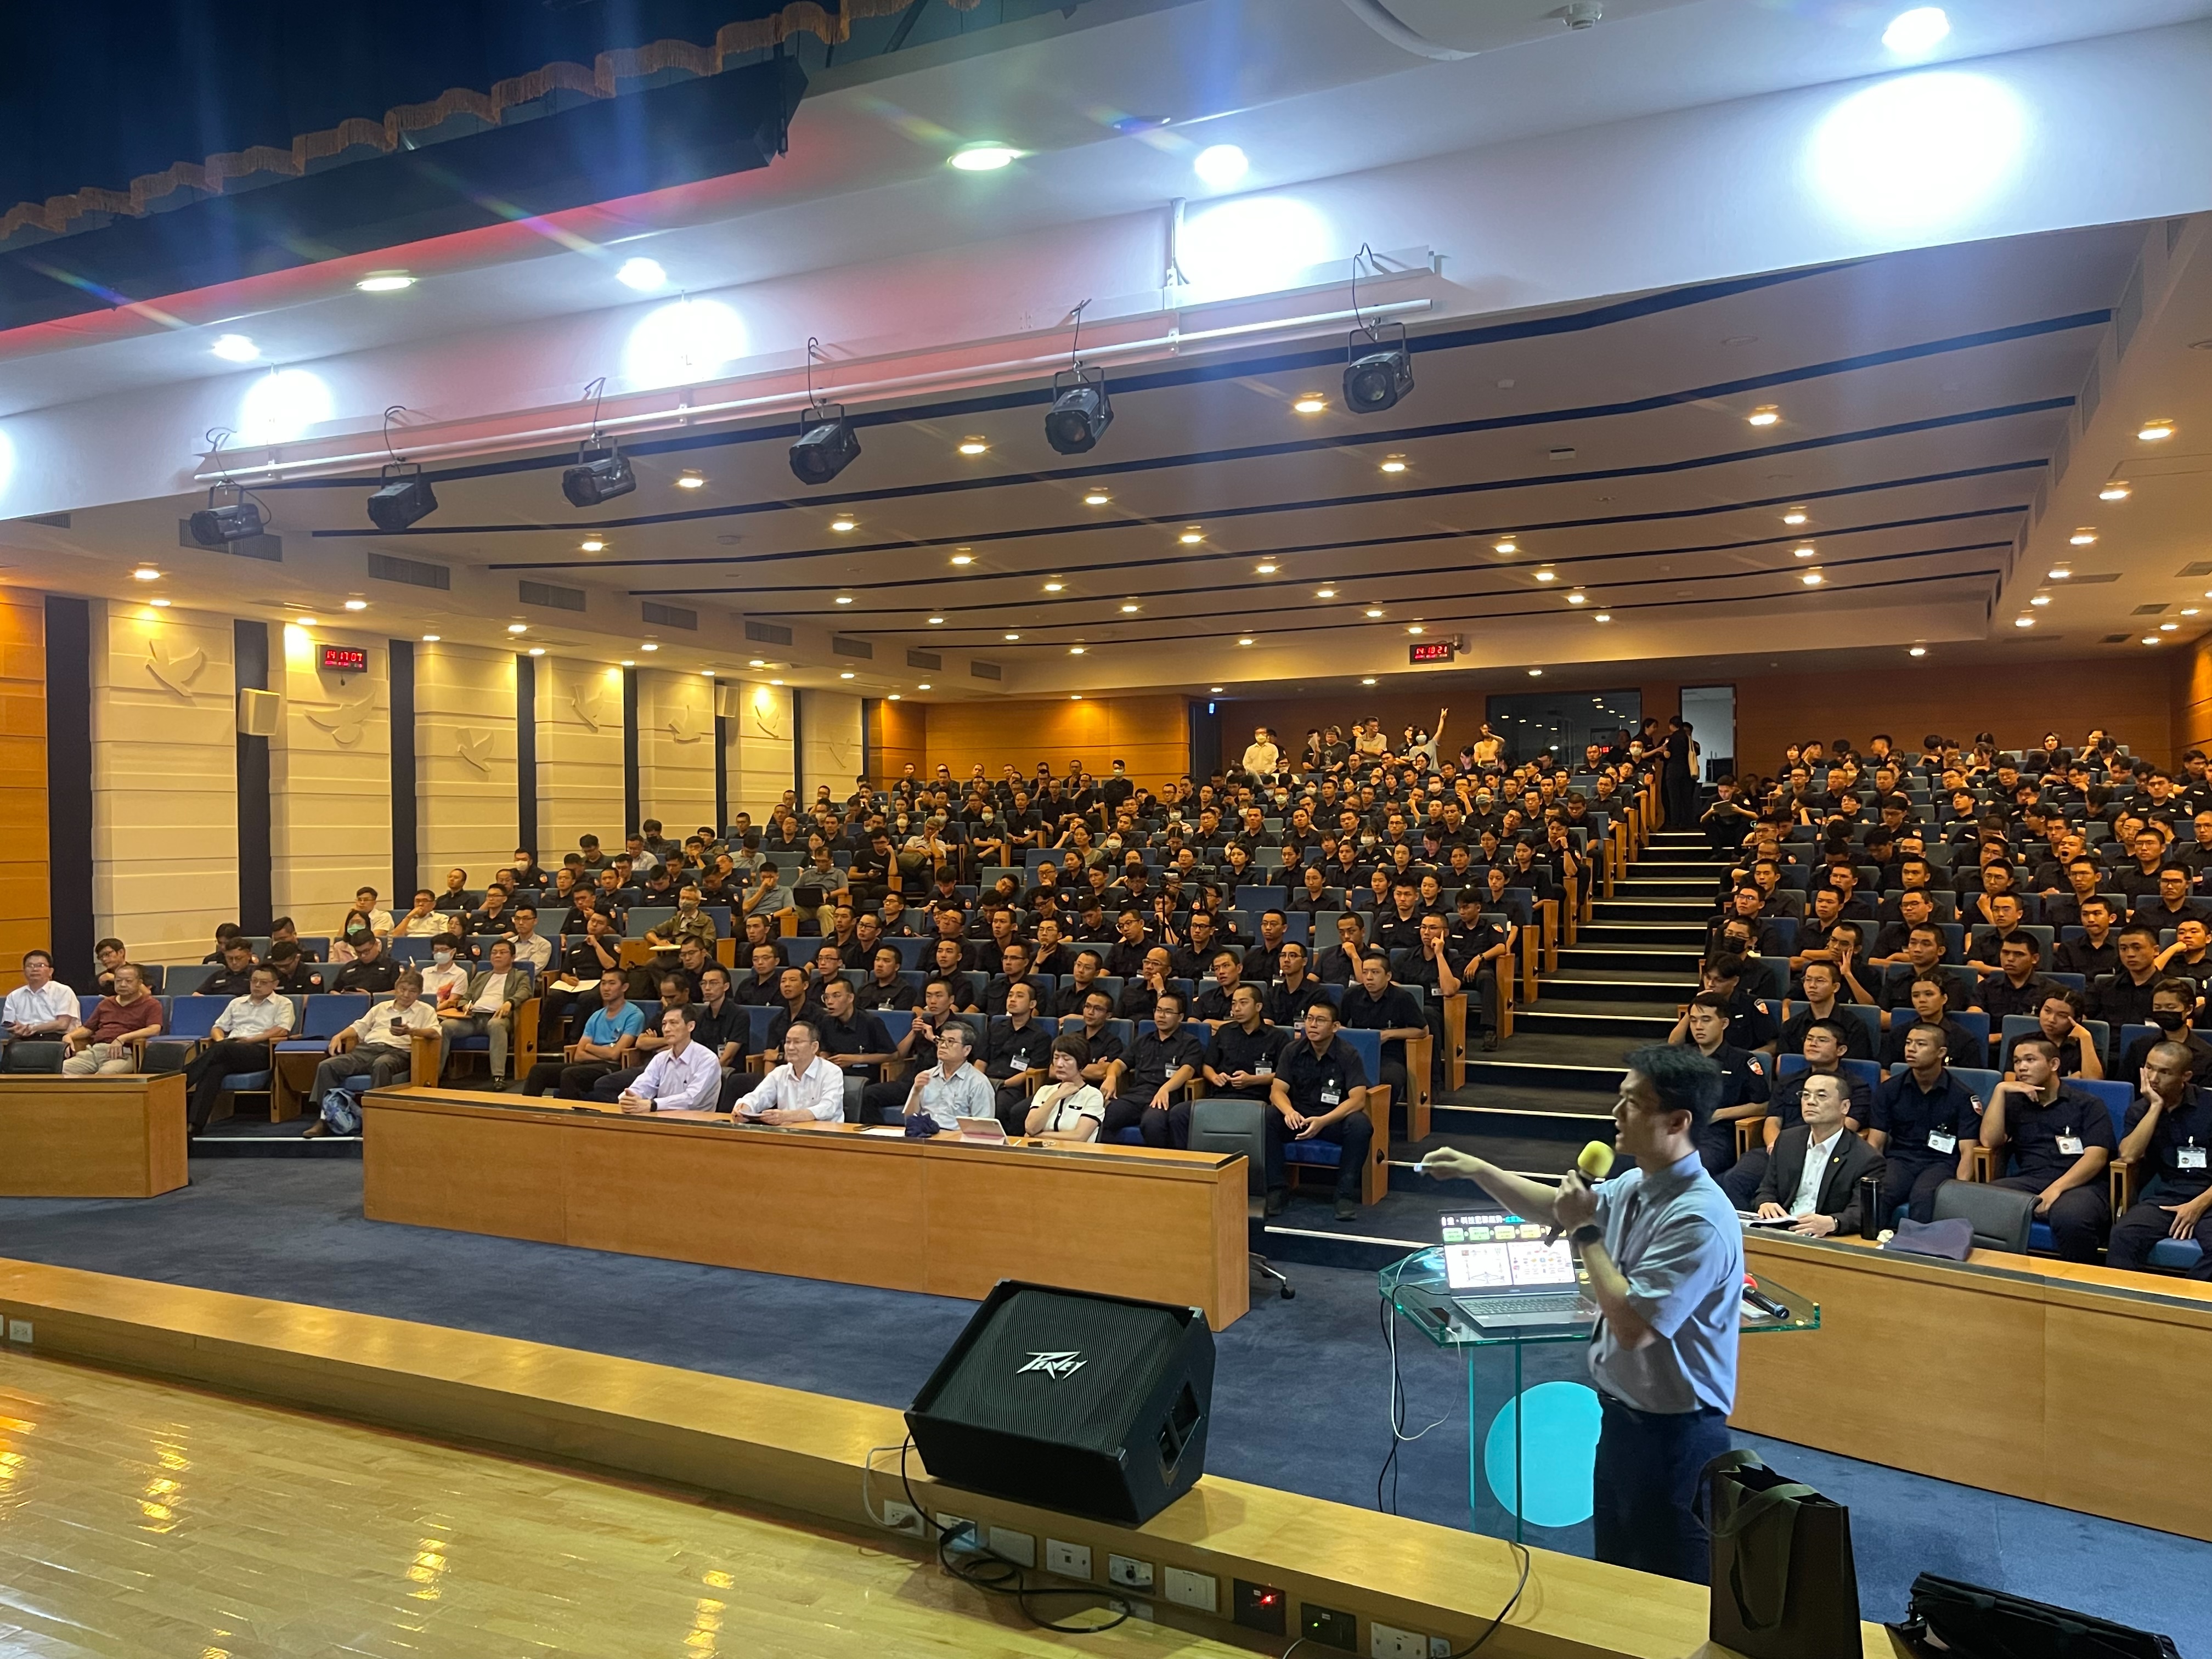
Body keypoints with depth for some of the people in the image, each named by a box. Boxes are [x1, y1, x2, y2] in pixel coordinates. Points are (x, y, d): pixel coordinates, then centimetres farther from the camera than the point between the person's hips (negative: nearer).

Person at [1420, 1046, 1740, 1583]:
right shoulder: (1634, 1186, -1)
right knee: (1615, 1572, 24)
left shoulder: (1699, 1219, -28)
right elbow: (1553, 1207, 17)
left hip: (1674, 1432, -9)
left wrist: (1585, 1231, -22)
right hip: (1622, 1413, 9)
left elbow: (1632, 1325, -30)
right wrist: (1476, 1169, 7)